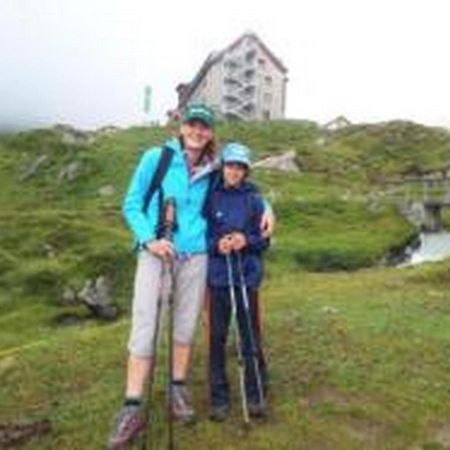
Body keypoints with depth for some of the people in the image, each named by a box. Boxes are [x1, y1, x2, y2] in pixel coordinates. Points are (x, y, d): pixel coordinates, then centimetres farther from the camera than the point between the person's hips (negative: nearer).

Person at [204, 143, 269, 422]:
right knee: (217, 337, 5)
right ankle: (219, 398, 18)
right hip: (218, 275, 0)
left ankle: (256, 394, 21)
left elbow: (264, 240, 6)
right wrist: (216, 245, -15)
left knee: (251, 337, 5)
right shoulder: (211, 198, 2)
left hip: (247, 275, 0)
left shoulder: (254, 200, 3)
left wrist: (247, 241, -14)